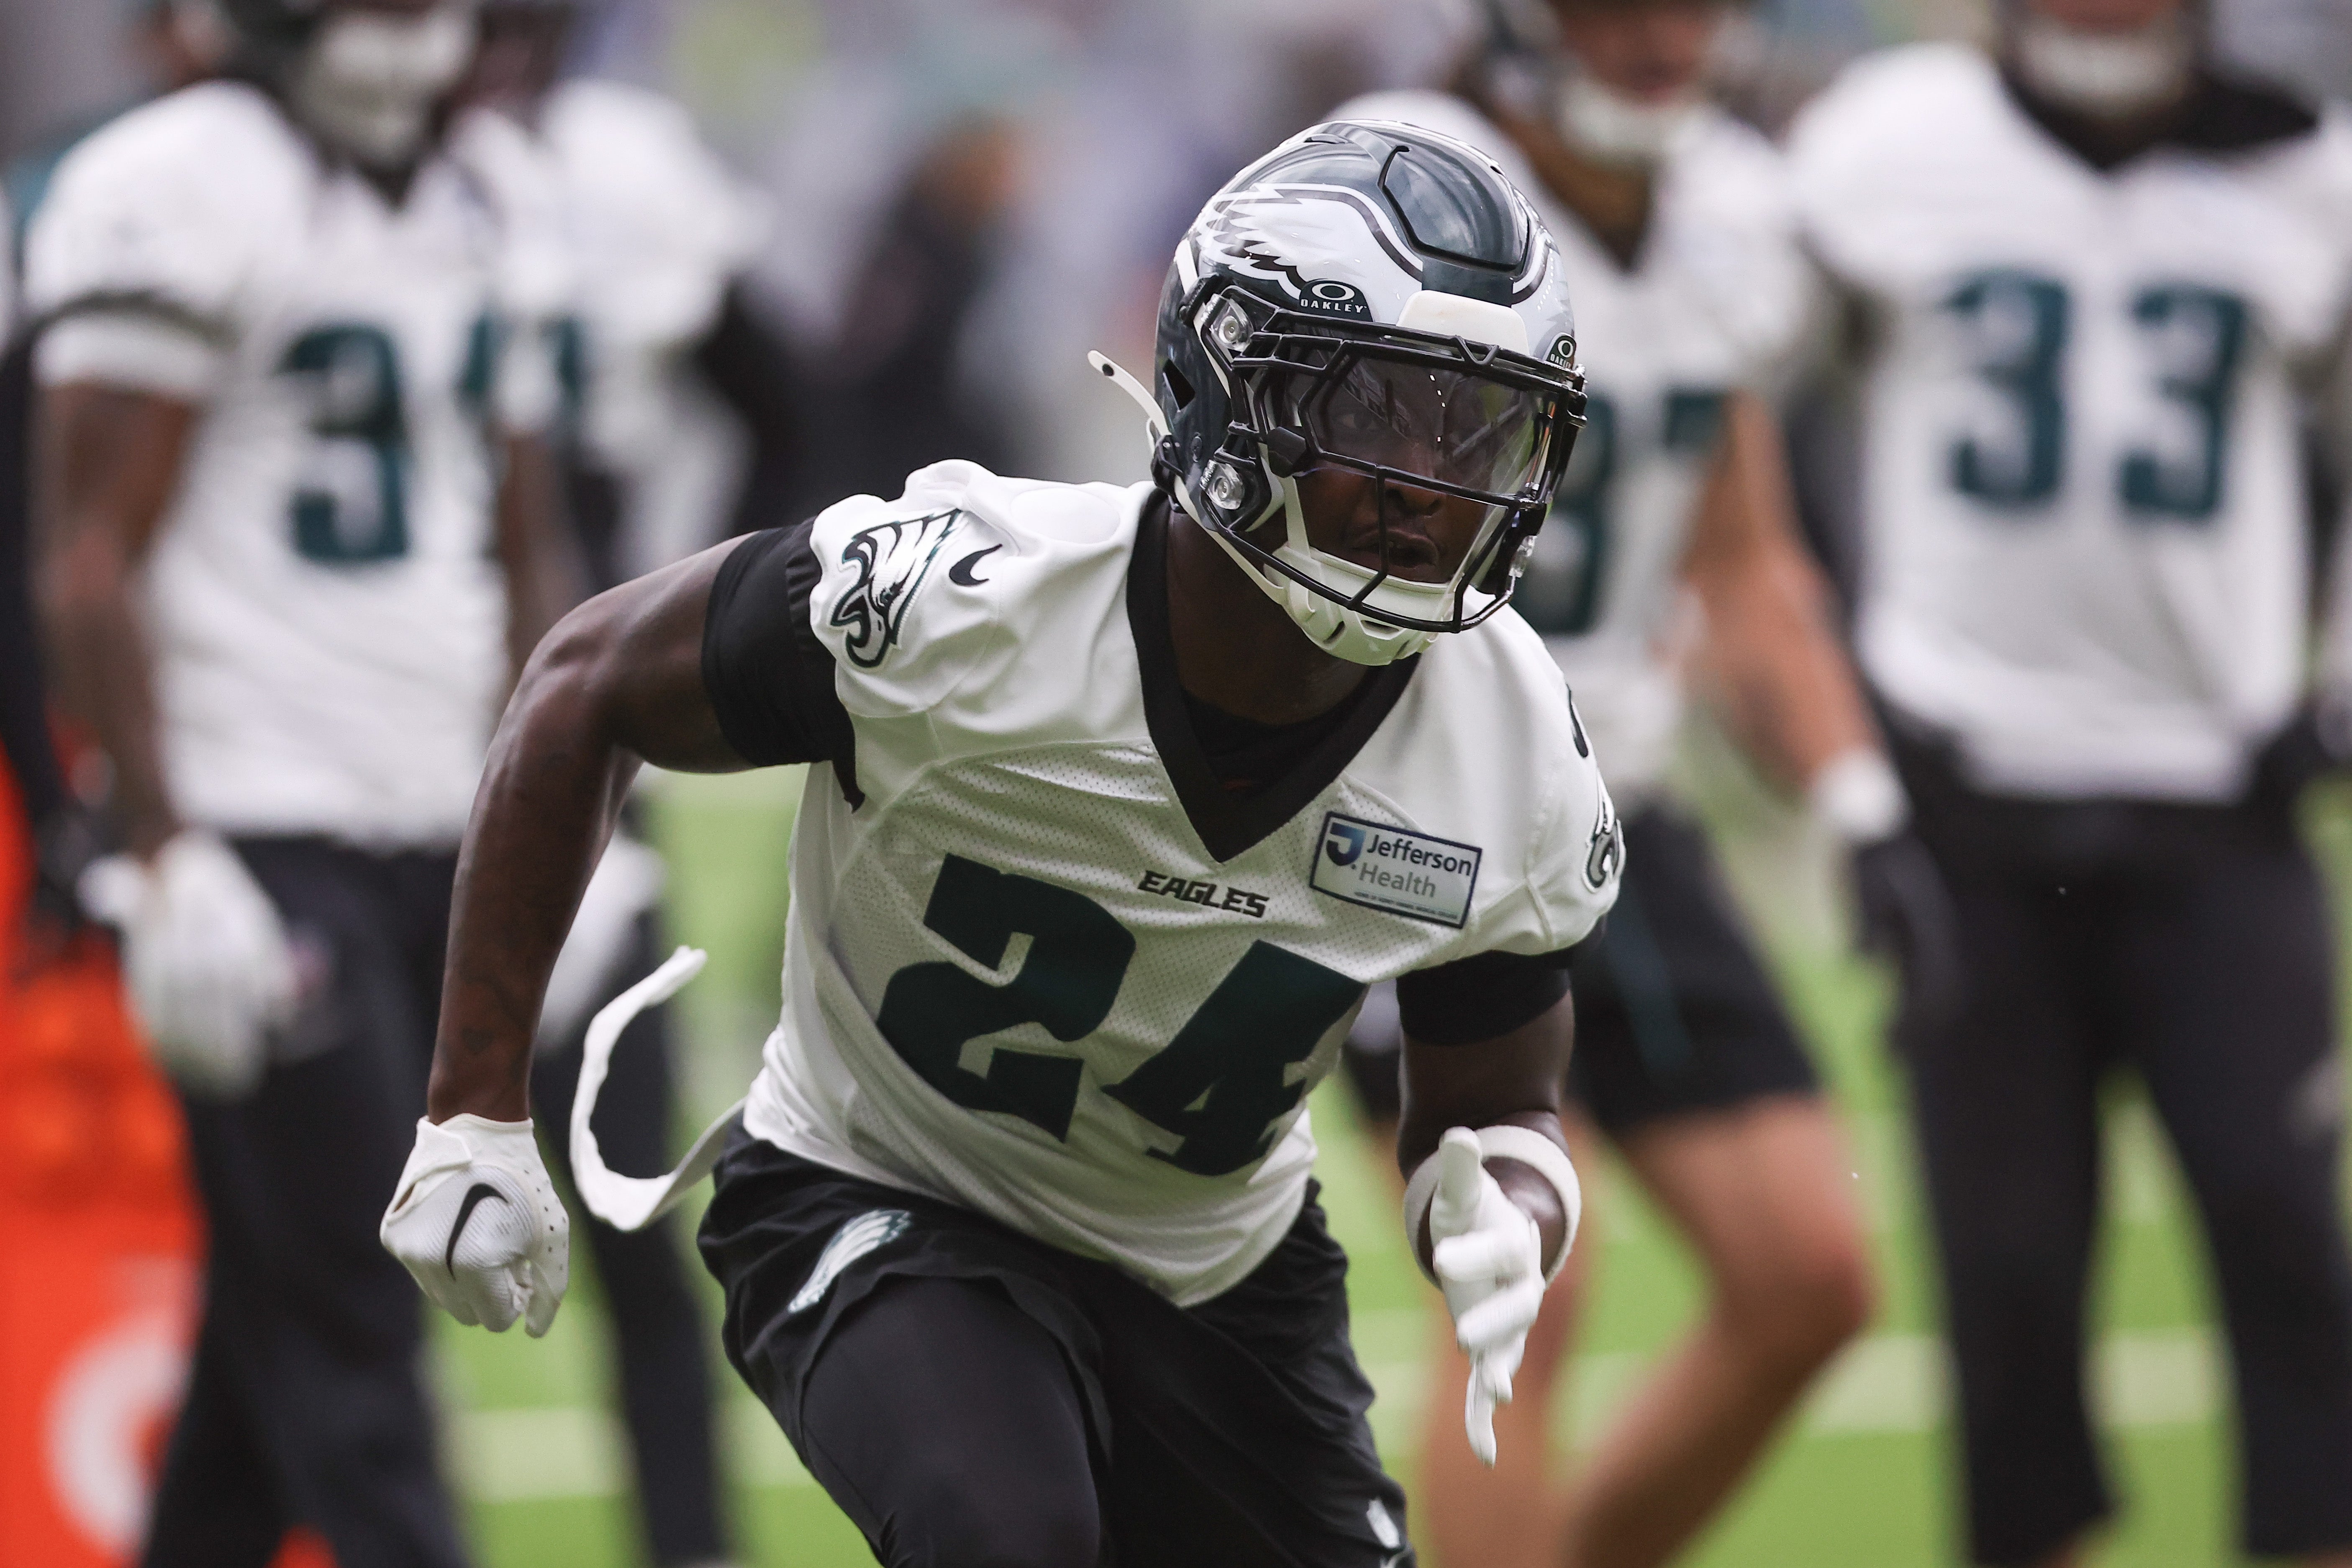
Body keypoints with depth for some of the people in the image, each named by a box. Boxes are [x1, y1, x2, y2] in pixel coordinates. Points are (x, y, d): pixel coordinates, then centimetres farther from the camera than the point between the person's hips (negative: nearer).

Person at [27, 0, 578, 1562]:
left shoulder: (481, 224, 14)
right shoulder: (184, 199, -10)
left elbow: (528, 554, 21)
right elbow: (91, 559, -12)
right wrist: (167, 854, -19)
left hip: (434, 837, 7)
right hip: (266, 838, -7)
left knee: (279, 1314, 11)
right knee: (351, 1324, -8)